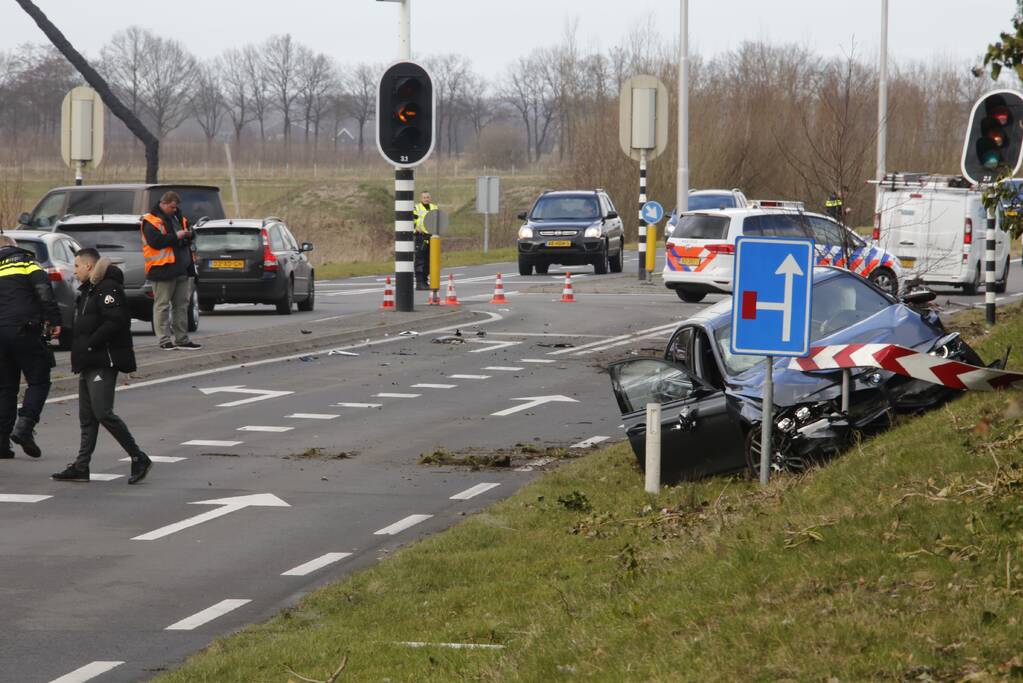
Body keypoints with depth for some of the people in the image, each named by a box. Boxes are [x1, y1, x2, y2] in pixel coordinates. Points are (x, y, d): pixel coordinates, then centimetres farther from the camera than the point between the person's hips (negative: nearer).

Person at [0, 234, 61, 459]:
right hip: (24, 330, -4)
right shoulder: (26, 262, 4)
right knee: (38, 382, 3)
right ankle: (24, 428, -15)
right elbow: (44, 290, -11)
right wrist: (53, 319, -10)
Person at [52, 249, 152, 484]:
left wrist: (90, 344, -19)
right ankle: (81, 467, 13)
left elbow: (115, 321, -23)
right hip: (89, 364, 10)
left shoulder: (108, 289, -12)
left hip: (104, 363, -10)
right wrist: (78, 347, 8)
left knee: (103, 413, -15)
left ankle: (139, 459, -9)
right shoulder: (88, 291, 20)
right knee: (87, 418, 10)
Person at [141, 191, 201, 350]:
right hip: (163, 270, -8)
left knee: (181, 305, 10)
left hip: (182, 269, 8)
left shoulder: (177, 217, 18)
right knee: (162, 305, -4)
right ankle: (165, 340, -2)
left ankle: (182, 339, 16)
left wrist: (188, 235, 4)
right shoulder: (151, 221, -7)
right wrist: (176, 237, -18)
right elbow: (155, 241, -20)